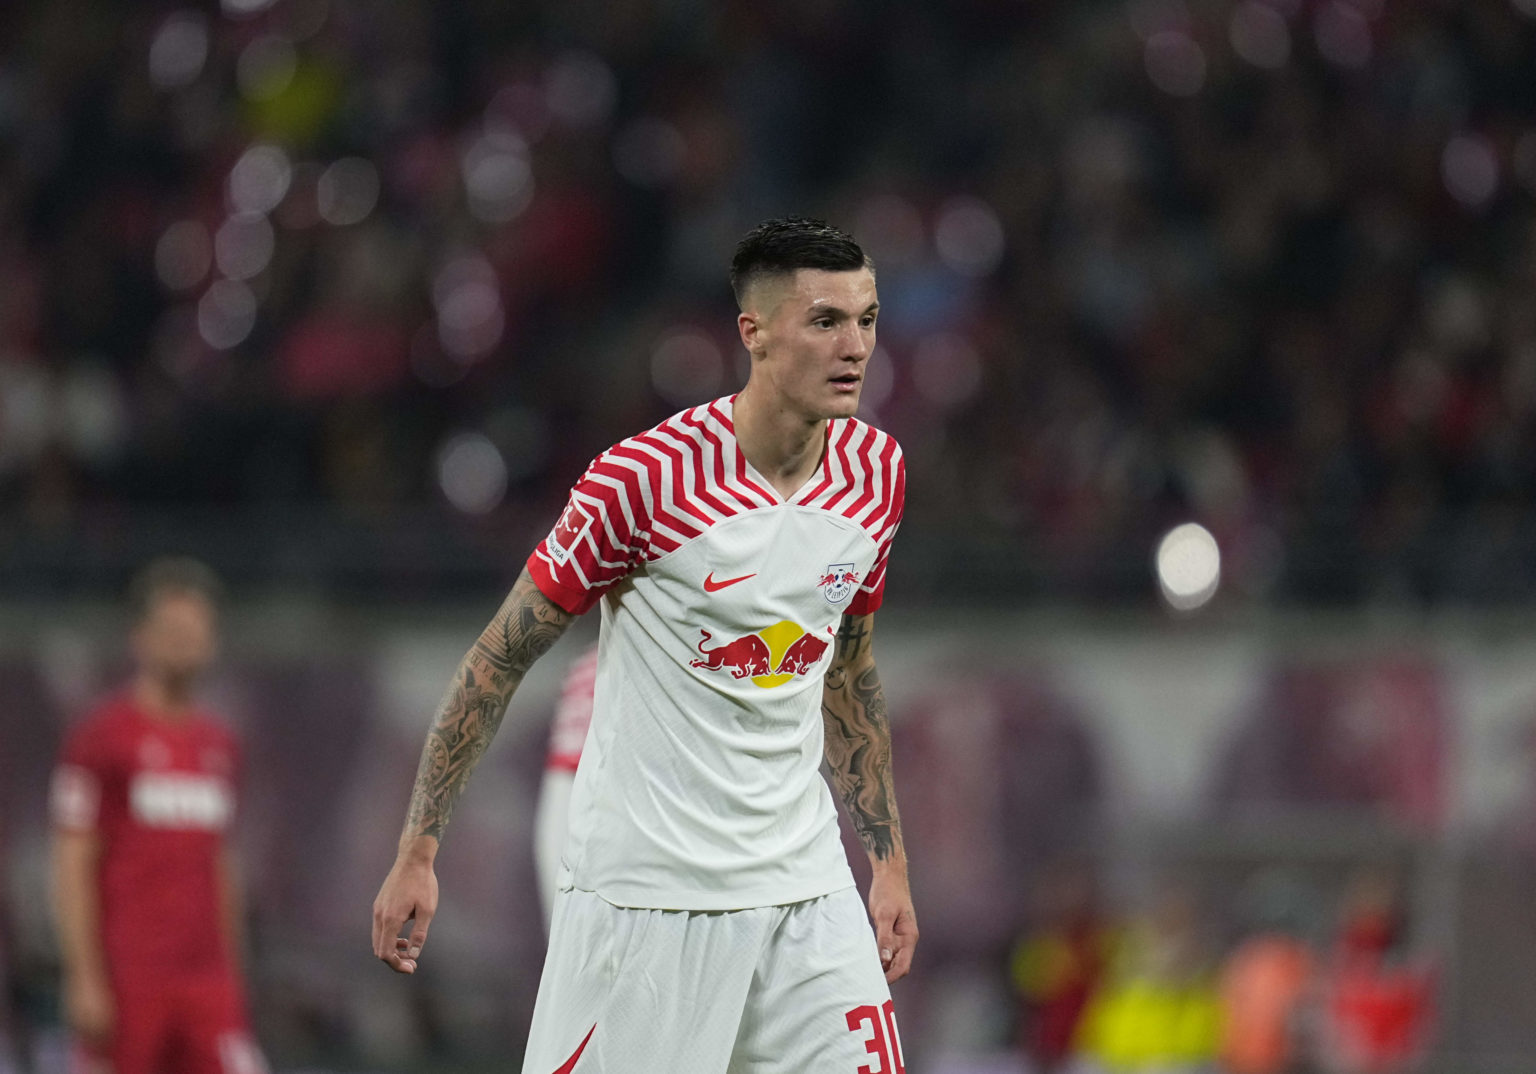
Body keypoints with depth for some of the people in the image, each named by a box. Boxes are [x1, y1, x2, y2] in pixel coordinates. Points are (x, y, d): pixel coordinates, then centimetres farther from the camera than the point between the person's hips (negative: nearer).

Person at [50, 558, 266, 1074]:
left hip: (206, 980, 5)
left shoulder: (219, 745, 16)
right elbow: (72, 869, -7)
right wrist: (85, 979, -13)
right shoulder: (99, 736, -4)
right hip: (124, 979, -5)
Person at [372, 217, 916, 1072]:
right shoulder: (648, 476, -15)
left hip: (803, 883, 5)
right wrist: (418, 851, -9)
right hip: (647, 888, -5)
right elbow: (500, 659, -8)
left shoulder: (875, 471, 3)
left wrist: (890, 862, 16)